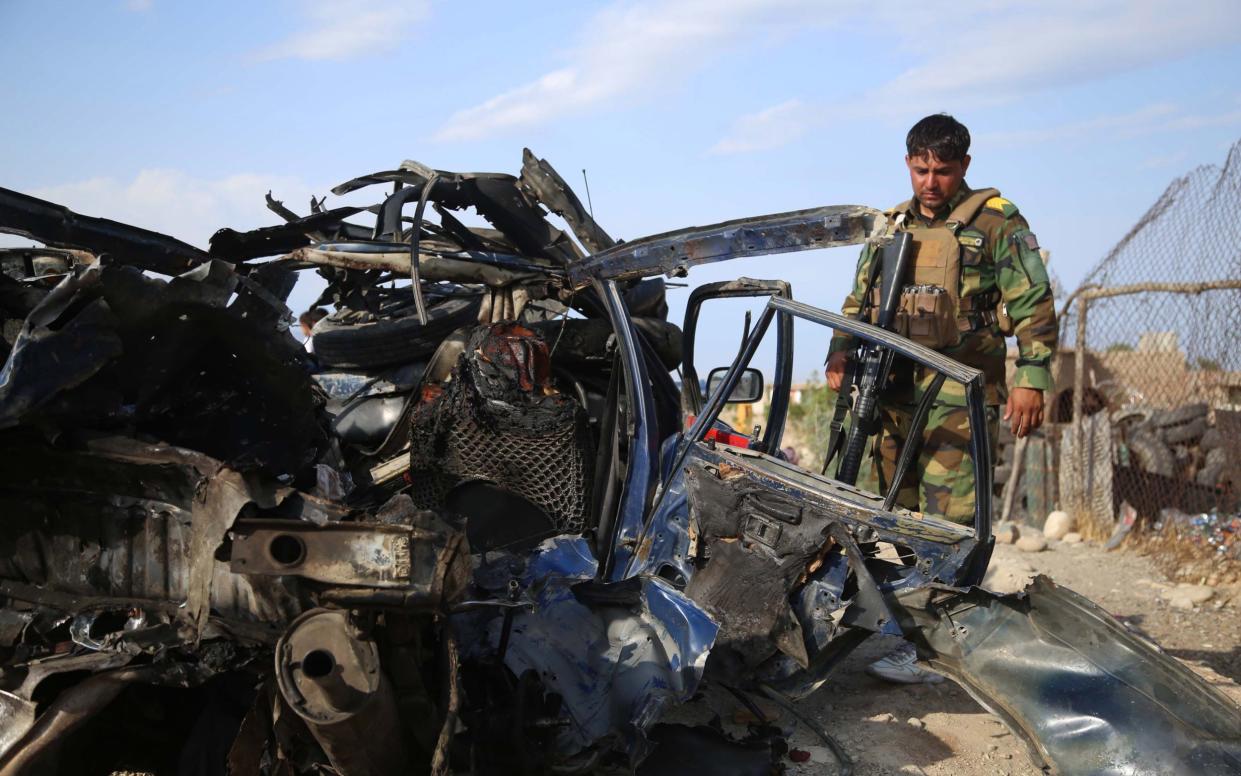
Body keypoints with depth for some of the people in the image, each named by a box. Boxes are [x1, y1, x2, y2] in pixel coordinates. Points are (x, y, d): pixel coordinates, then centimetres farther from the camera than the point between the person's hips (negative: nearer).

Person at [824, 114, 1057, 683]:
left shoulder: (996, 222, 1)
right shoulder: (890, 227, 17)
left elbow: (1034, 304, -2)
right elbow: (859, 302, 22)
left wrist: (1030, 378, -11)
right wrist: (840, 356, 7)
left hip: (961, 394, -6)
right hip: (896, 389, 6)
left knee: (949, 521, -10)